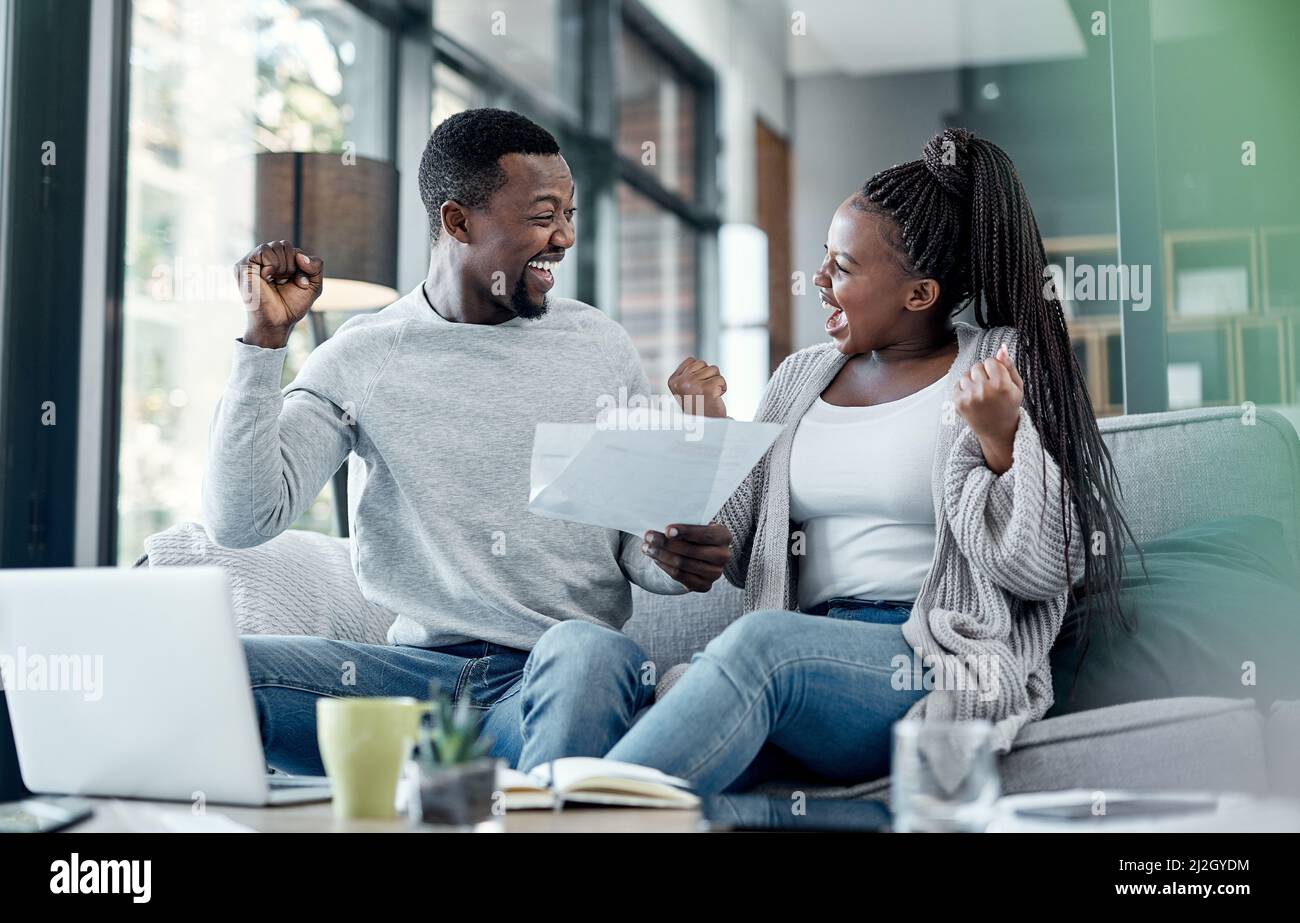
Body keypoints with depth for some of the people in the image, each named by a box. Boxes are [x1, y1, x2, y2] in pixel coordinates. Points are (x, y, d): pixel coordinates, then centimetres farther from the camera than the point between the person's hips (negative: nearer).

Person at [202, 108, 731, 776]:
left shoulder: (601, 349, 9)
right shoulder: (359, 360, 6)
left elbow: (641, 540, 12)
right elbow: (242, 520, -4)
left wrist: (680, 560, -13)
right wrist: (265, 338, -8)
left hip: (570, 675, -1)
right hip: (417, 669, 2)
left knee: (585, 651, -39)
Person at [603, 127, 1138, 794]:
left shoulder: (1001, 369, 4)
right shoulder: (800, 376, 18)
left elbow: (1042, 573, -1)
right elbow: (748, 561, 16)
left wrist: (1000, 441, -14)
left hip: (941, 666, -4)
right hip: (810, 653, 4)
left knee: (761, 642, -35)